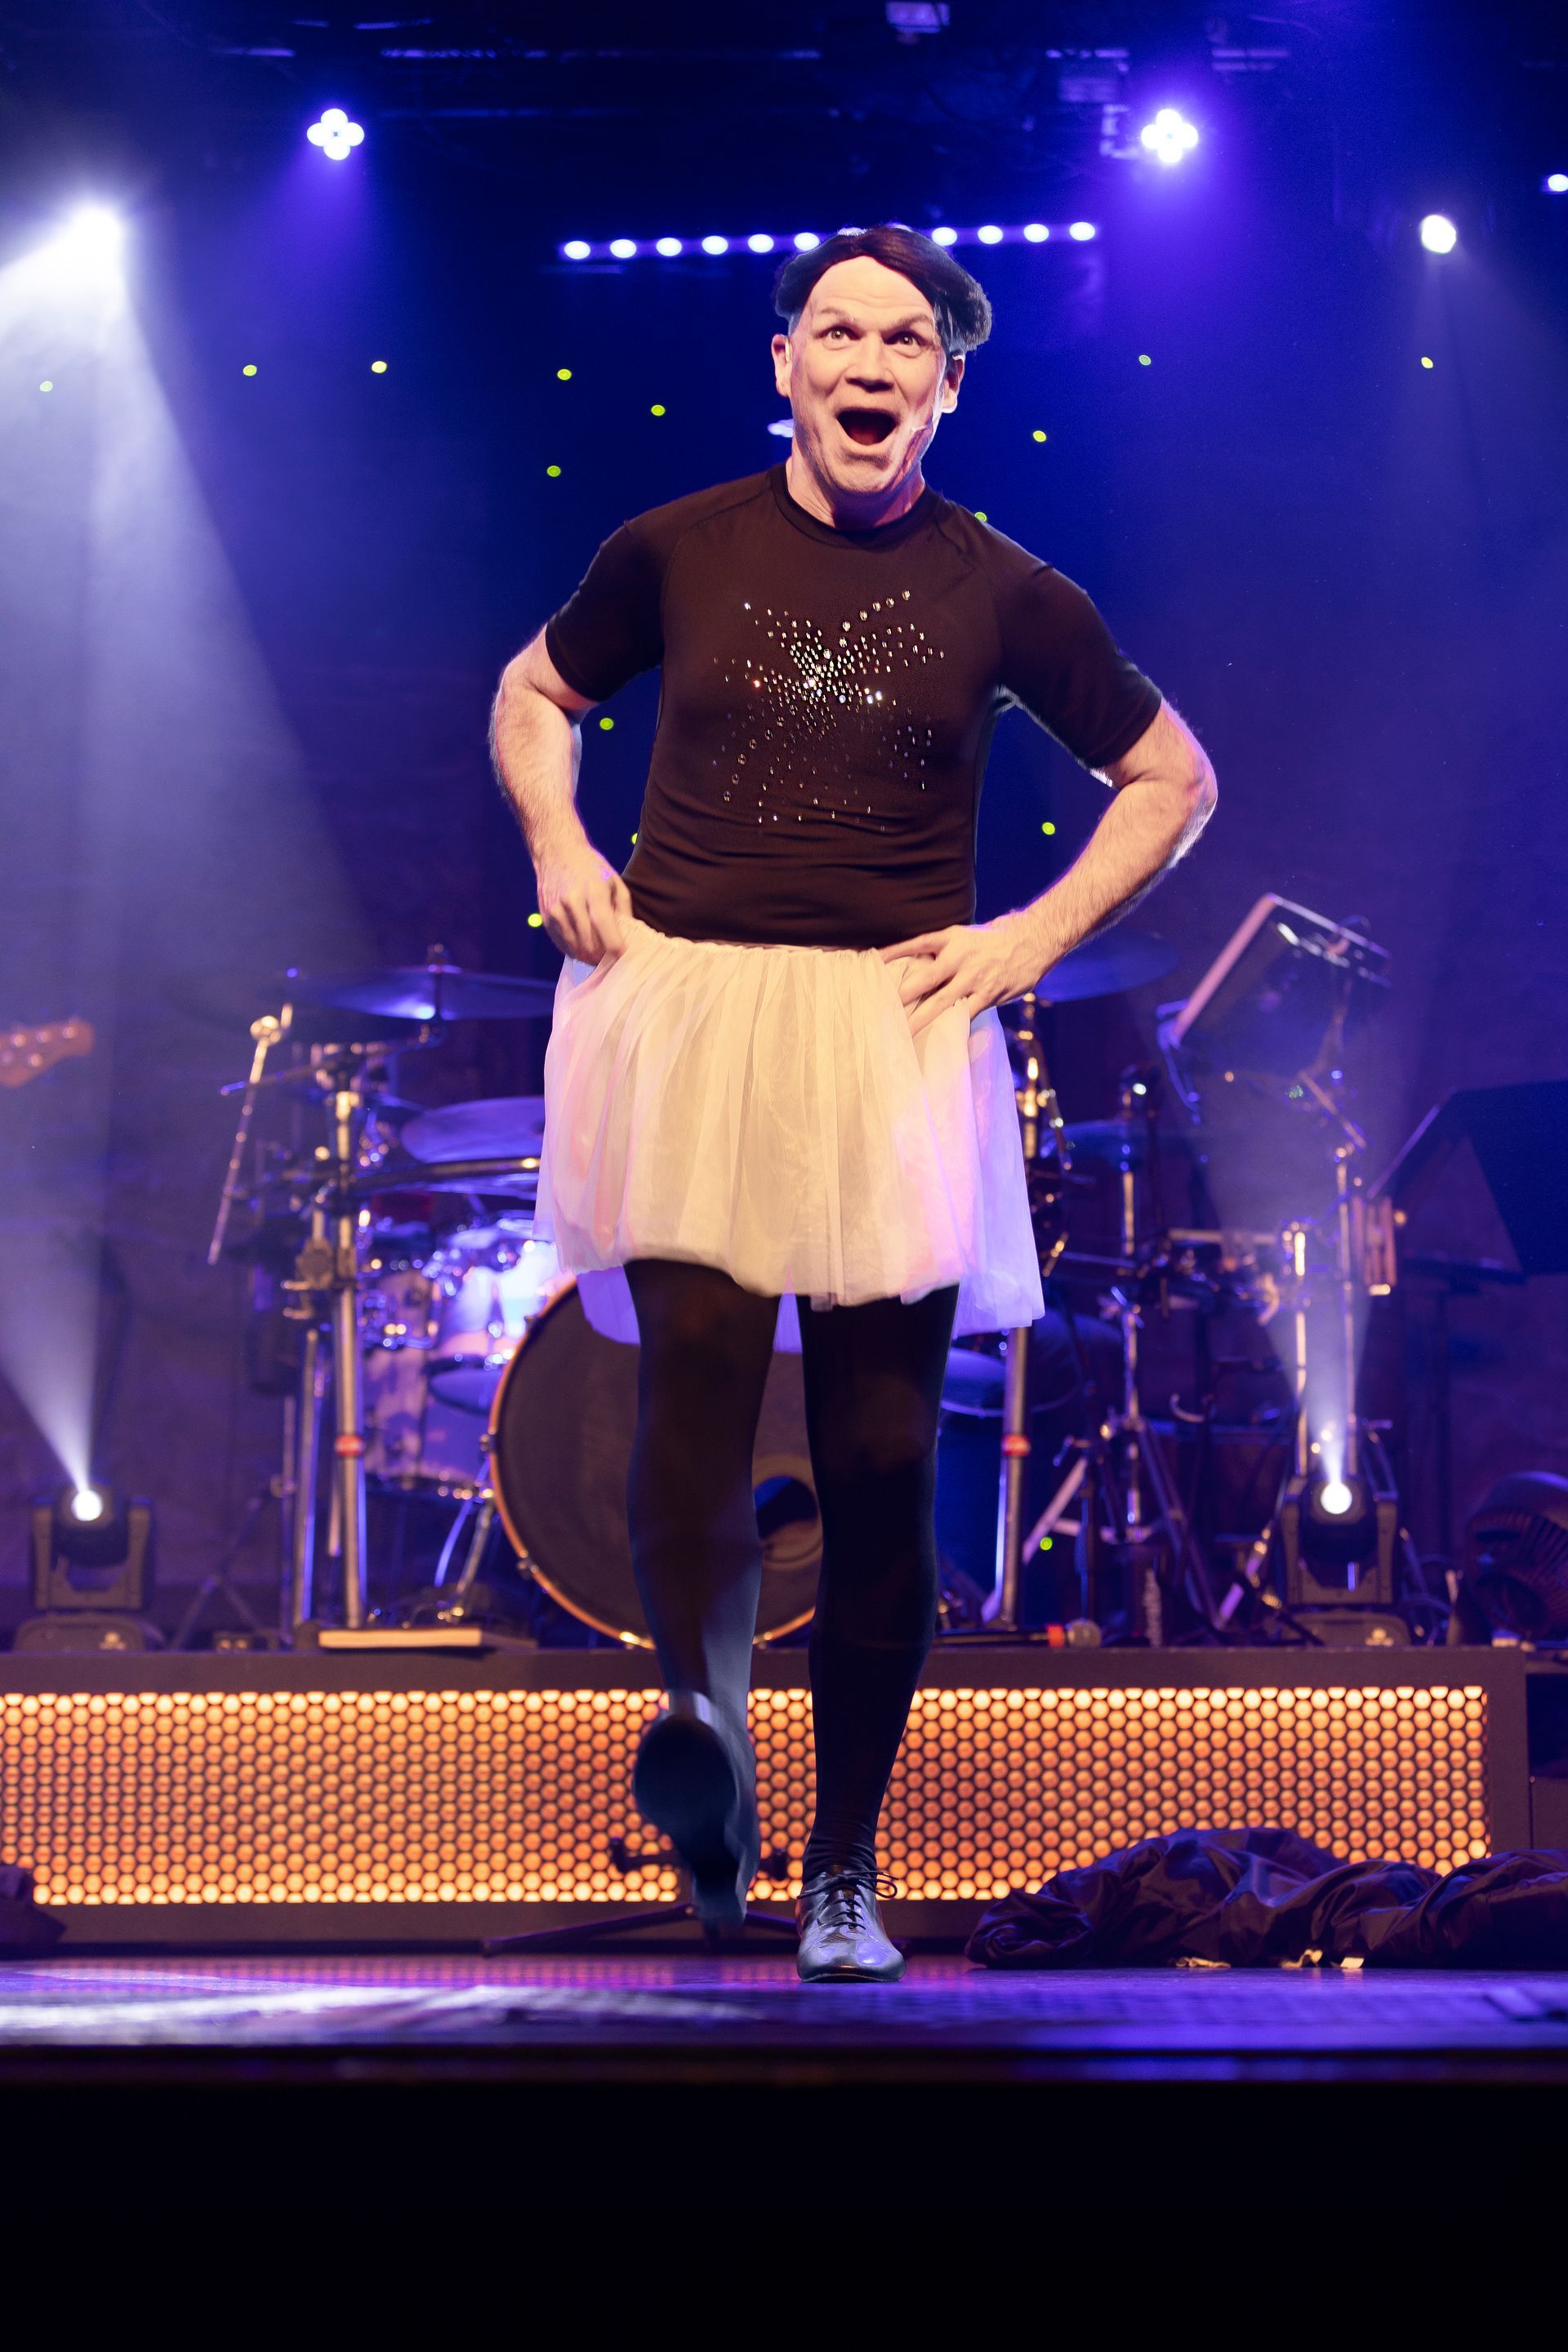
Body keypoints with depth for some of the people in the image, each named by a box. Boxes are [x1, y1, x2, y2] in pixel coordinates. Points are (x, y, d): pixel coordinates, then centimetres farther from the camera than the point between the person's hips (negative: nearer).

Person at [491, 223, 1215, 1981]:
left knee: (881, 1455, -1)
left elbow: (1172, 780, 16)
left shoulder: (1003, 595, 5)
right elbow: (533, 693, 23)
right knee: (696, 1361, -27)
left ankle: (843, 1869, 10)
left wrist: (1036, 935, 3)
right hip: (683, 1012, 0)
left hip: (897, 1036, 0)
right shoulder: (676, 552, 6)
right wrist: (557, 848, 5)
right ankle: (705, 1722, -26)